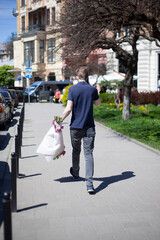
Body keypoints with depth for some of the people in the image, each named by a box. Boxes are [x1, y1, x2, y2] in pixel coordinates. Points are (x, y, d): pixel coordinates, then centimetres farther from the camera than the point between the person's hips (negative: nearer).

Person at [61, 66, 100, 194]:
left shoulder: (72, 89, -7)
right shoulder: (93, 89, -2)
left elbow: (69, 108, -12)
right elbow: (97, 103, 16)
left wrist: (60, 120, -2)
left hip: (75, 126, 0)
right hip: (89, 127, 0)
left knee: (76, 151, 20)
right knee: (89, 153, -3)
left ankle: (75, 173, 42)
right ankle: (89, 183, -11)